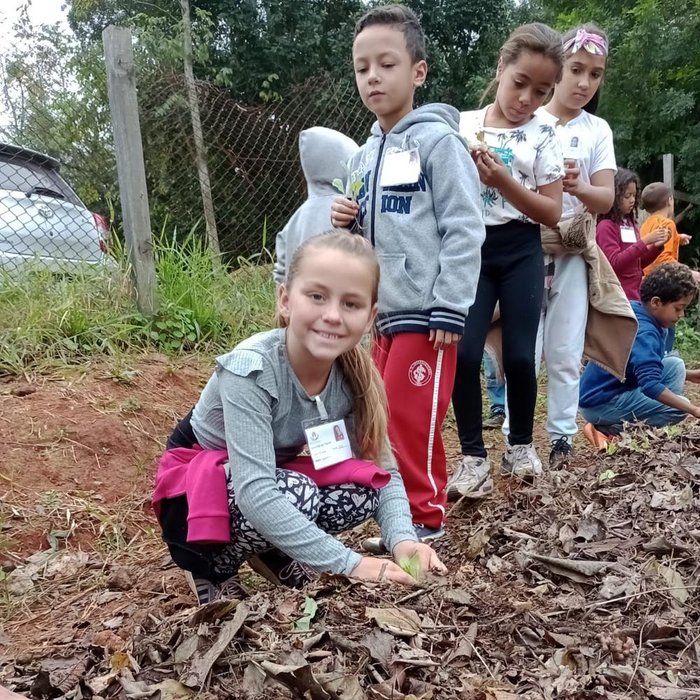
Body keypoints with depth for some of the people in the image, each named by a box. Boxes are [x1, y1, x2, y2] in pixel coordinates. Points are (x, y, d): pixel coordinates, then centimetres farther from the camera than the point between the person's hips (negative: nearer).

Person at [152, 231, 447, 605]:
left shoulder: (355, 377, -16)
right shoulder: (252, 369, -33)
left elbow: (384, 471, -12)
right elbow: (255, 492, -39)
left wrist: (402, 539, -32)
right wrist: (348, 563, -40)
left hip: (274, 474, 5)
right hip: (195, 488, -5)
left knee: (362, 491, -19)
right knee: (296, 495, -32)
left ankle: (271, 552, 7)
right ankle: (212, 567, -3)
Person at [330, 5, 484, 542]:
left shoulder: (437, 140, -8)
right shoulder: (365, 155, 14)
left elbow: (464, 229, -14)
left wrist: (450, 309, -18)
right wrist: (347, 224, 0)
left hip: (427, 312, -8)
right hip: (384, 312, 8)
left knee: (412, 417, -5)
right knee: (386, 415, 13)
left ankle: (425, 517, 11)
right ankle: (403, 511, 27)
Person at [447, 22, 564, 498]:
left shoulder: (543, 136, 1)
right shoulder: (462, 125, 4)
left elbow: (551, 212, -4)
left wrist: (503, 181, -15)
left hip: (520, 252, 0)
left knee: (520, 355, -3)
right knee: (464, 353, -10)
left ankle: (521, 443, 22)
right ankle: (474, 457, 4)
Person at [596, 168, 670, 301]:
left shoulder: (630, 224, 12)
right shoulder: (606, 226, -9)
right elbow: (615, 263, -18)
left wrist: (656, 246, 2)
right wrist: (644, 241, -20)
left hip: (635, 295, 8)